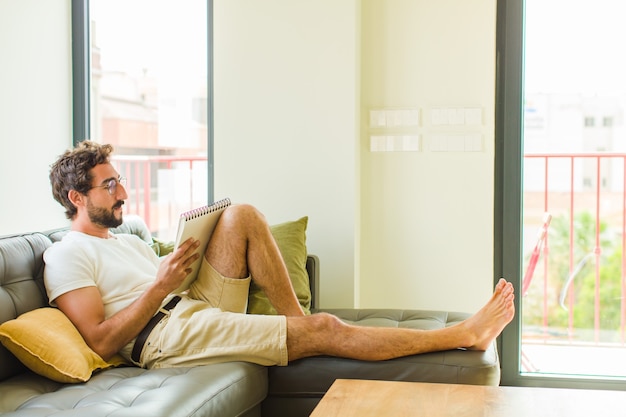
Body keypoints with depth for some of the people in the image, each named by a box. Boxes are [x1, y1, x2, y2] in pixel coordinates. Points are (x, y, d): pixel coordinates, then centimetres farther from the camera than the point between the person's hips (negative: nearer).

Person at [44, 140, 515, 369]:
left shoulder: (130, 241, 23)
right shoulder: (67, 256, -4)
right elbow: (100, 341, -15)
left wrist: (183, 256, 0)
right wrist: (161, 286, -18)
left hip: (198, 308, 9)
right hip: (166, 336, -9)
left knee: (242, 215, -6)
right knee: (325, 330, -16)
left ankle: (293, 317, -7)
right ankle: (464, 335, -9)